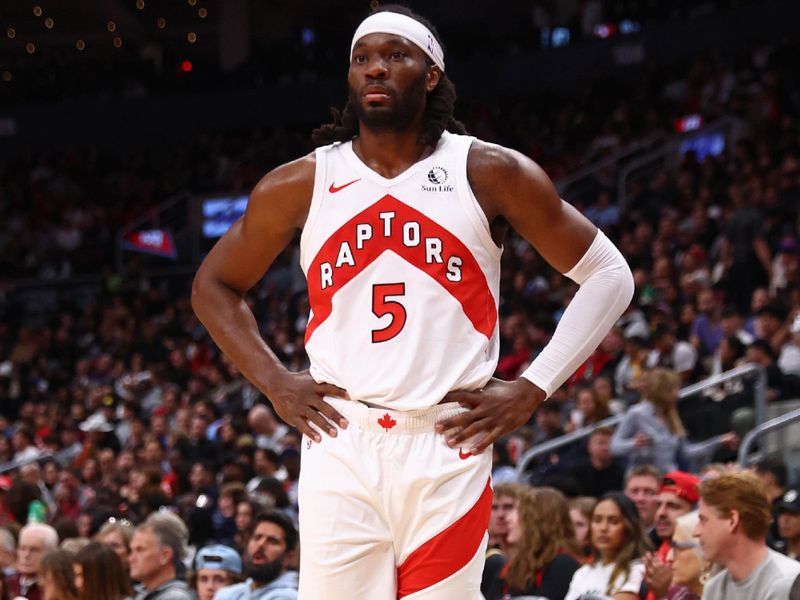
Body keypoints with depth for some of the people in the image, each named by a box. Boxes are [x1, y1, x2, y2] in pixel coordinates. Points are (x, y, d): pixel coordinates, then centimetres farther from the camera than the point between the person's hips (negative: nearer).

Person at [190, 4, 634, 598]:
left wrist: (532, 390, -2)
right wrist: (274, 383, 6)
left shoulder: (490, 174, 2)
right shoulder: (300, 185, 7)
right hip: (341, 451, 1)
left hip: (449, 448, -1)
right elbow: (214, 286, 20)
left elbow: (608, 274, 6)